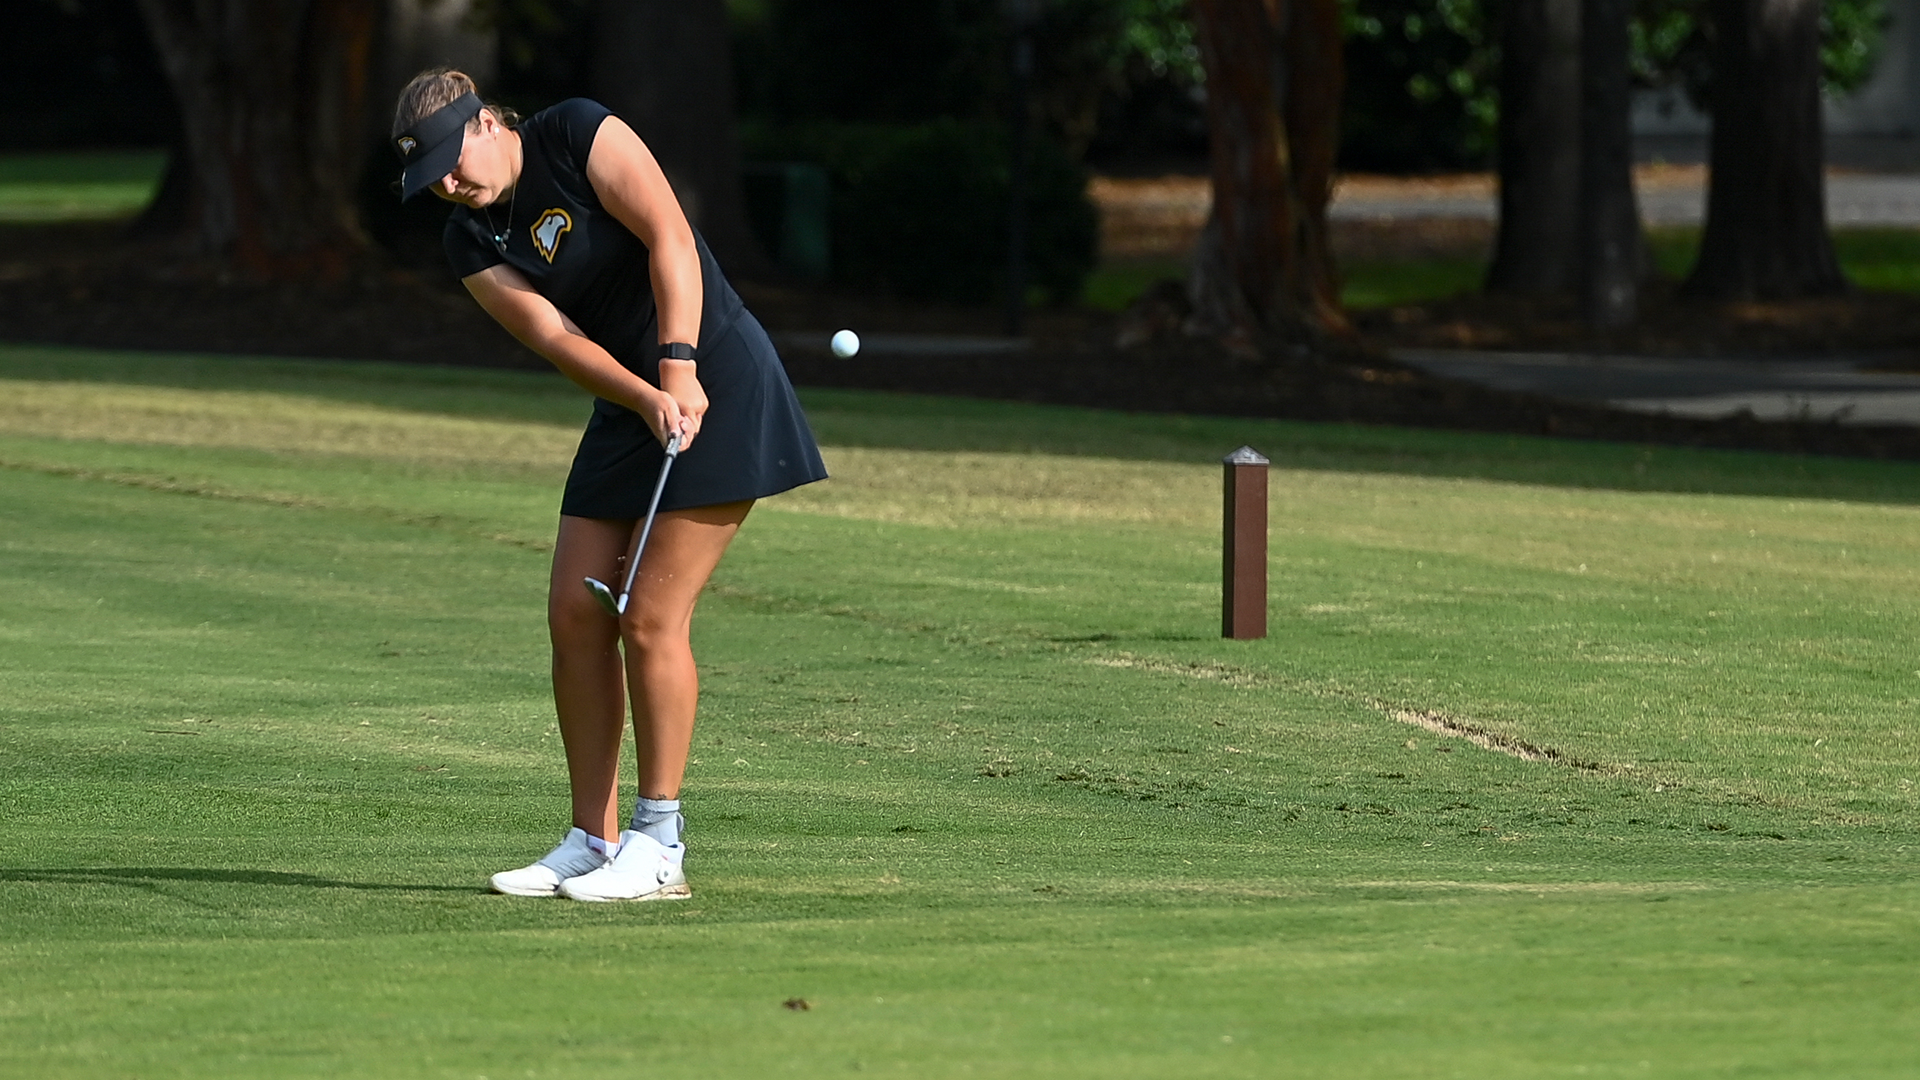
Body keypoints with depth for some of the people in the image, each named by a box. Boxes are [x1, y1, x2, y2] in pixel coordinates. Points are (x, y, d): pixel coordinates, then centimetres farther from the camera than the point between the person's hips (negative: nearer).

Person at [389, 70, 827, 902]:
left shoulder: (580, 136, -12)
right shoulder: (471, 243, 3)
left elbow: (670, 240, -20)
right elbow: (557, 339, -9)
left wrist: (678, 369, -28)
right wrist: (647, 398, -24)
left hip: (719, 385, -7)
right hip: (629, 405, 7)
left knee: (651, 615, -11)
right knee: (575, 614, 1)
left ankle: (658, 846, -6)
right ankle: (592, 841, 8)